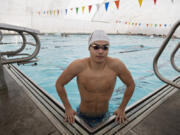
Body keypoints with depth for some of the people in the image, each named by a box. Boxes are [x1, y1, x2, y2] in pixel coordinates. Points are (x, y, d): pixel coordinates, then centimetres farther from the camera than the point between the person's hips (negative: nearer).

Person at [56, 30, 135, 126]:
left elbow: (131, 85, -8)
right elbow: (59, 84, -12)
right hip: (83, 114, 0)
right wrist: (68, 108, -7)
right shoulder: (78, 66, -28)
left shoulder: (116, 65, -25)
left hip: (104, 114, 1)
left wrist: (122, 109, -3)